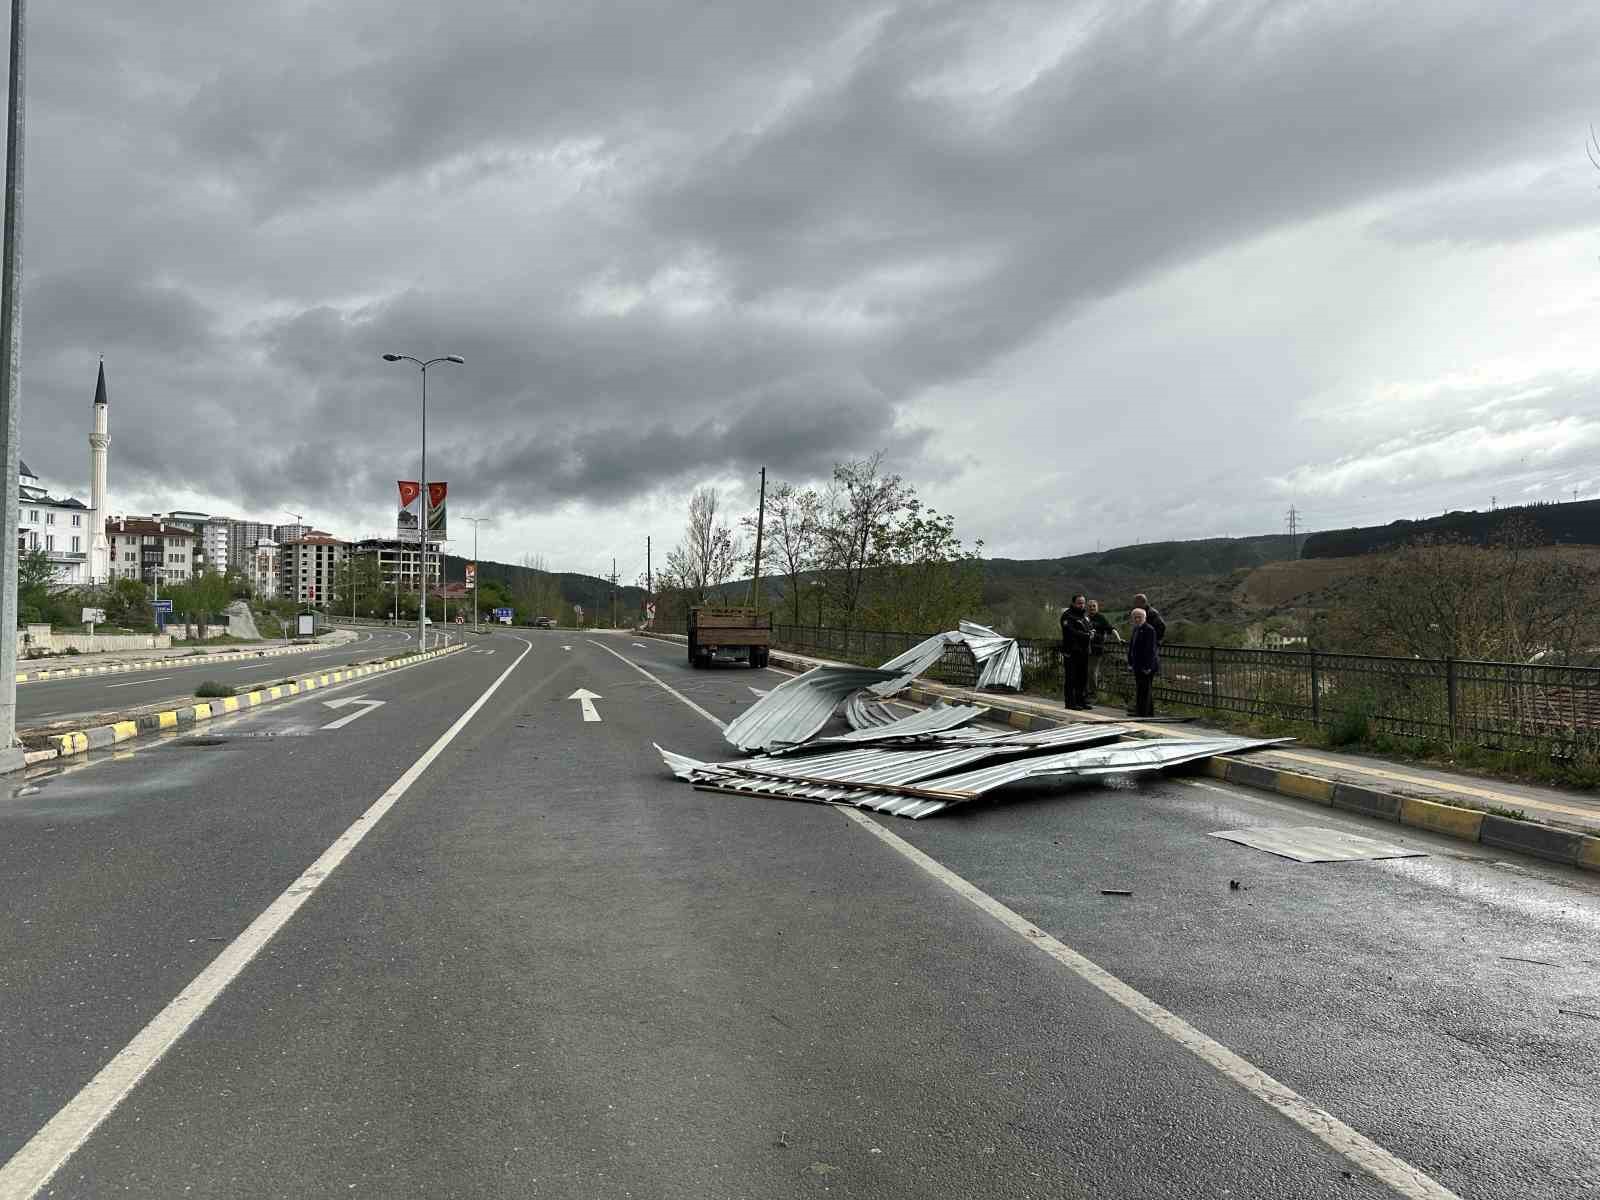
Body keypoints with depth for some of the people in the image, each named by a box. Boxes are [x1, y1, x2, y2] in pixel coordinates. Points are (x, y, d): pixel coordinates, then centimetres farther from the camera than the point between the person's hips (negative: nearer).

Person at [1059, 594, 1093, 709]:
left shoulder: (1085, 614, 18)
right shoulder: (1067, 616, -8)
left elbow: (1091, 628, 23)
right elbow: (1071, 632, -19)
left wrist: (1092, 633, -1)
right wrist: (1086, 635, -16)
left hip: (1084, 651, 8)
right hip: (1072, 652, -8)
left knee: (1083, 677, 10)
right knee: (1072, 678, -6)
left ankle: (1082, 700, 17)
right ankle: (1071, 702, -4)